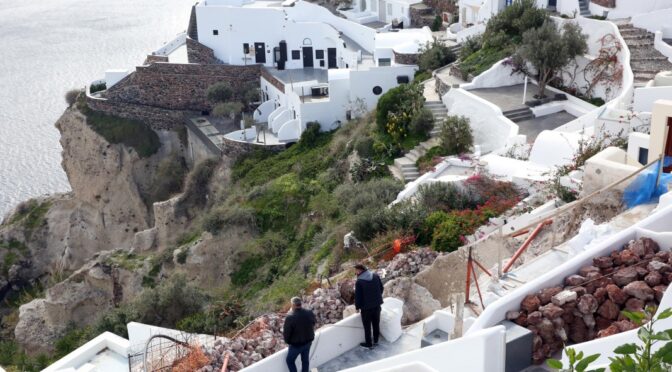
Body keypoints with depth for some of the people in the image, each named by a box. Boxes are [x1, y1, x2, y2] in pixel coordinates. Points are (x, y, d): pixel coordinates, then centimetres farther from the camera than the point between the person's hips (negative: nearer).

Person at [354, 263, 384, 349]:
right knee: (376, 324, 20)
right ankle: (376, 341, 35)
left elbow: (358, 296, -15)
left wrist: (357, 307, 0)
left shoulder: (359, 281, -21)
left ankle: (368, 344, 20)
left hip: (366, 307, -6)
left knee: (367, 326, 10)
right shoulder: (376, 276, -4)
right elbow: (381, 288, 7)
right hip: (377, 304, 6)